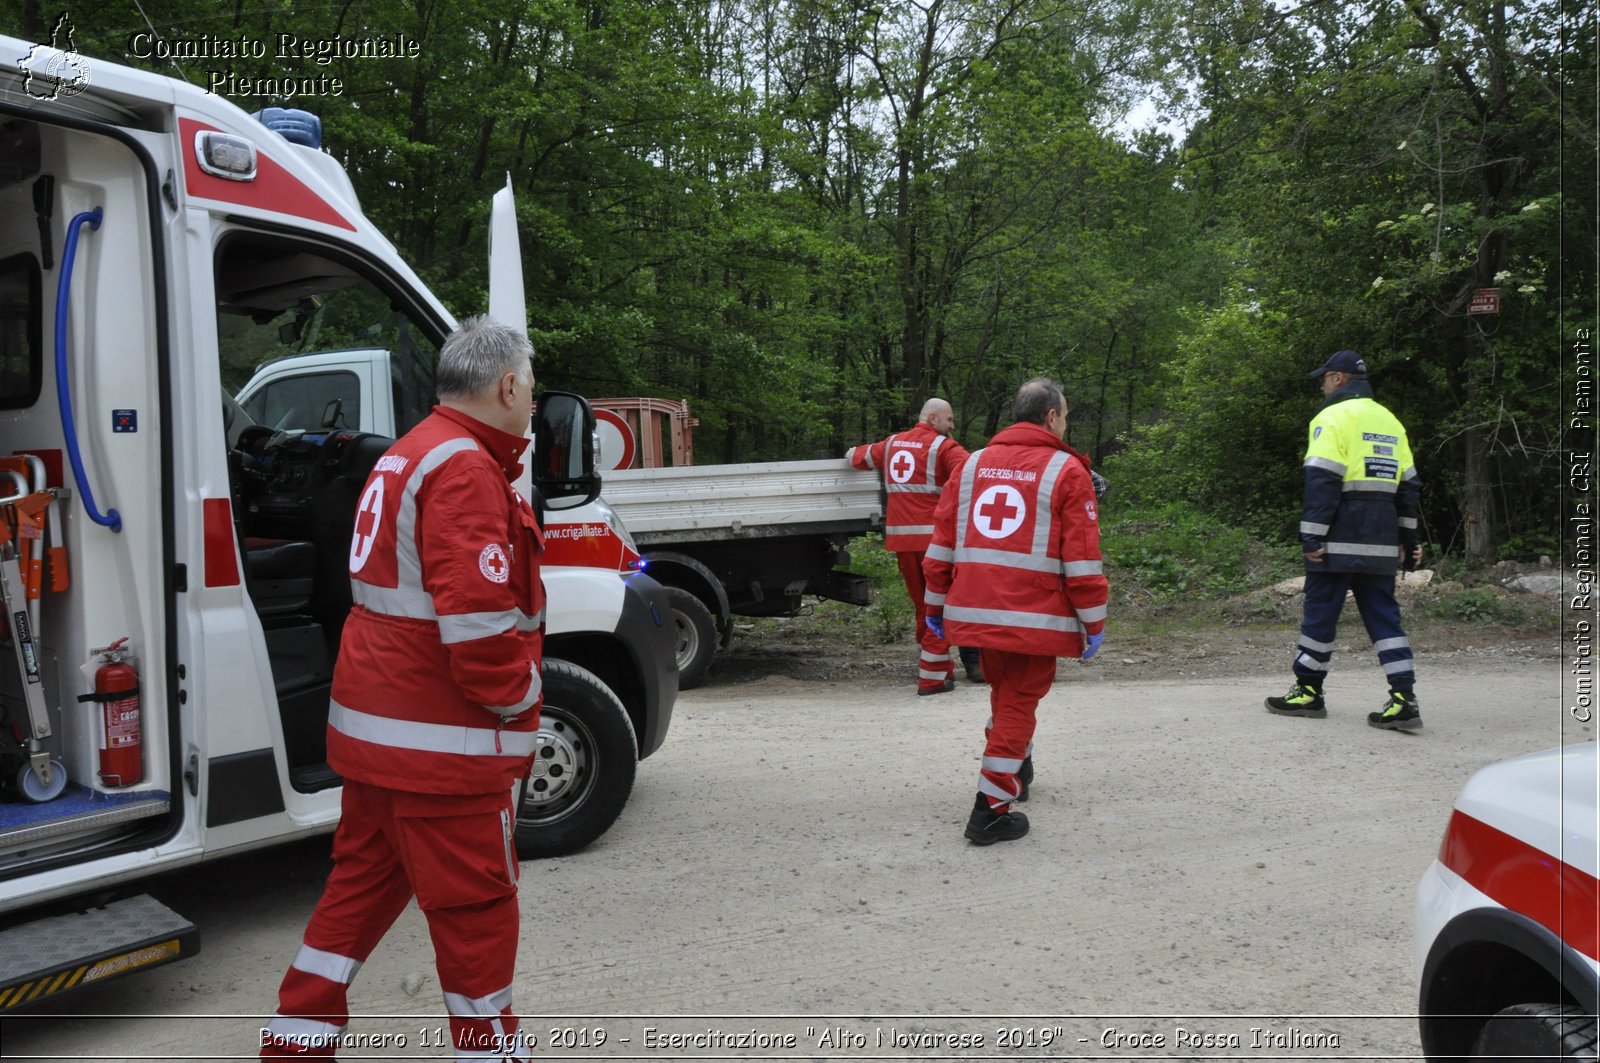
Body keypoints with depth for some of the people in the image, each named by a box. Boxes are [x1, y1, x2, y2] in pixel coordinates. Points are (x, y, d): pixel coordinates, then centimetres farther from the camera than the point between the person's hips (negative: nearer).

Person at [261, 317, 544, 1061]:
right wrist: (518, 697, -12)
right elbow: (475, 616, -26)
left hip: (373, 724, 10)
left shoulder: (407, 456, 15)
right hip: (441, 743, -10)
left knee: (361, 886, 20)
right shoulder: (465, 470, -18)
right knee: (476, 908, 5)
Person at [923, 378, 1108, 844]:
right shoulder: (1065, 470, -5)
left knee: (1004, 690, 24)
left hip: (977, 611, 5)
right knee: (1018, 701, 4)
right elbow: (1082, 556, -9)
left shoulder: (974, 464, 10)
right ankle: (991, 810, 4)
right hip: (1035, 615, -5)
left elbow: (943, 540, 9)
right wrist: (1094, 621, -1)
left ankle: (1016, 768, 43)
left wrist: (935, 604, 16)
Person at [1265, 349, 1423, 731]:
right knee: (1384, 616, 8)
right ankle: (1404, 700, 1)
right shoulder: (1389, 420, 18)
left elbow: (1321, 481, -15)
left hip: (1341, 537, -7)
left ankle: (1308, 691, 13)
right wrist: (1408, 538, 23)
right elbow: (1407, 484, 19)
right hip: (1381, 541, 7)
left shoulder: (1334, 417, -7)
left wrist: (1311, 536, -15)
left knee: (1320, 613, 3)